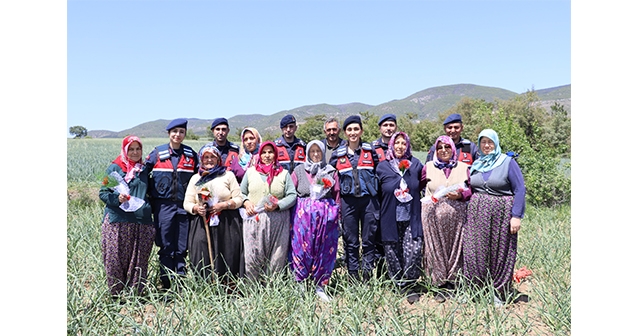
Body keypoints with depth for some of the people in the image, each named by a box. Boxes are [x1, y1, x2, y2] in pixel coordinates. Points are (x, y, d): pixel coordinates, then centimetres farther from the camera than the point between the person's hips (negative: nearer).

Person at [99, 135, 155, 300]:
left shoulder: (144, 171, 16)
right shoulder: (114, 168, 4)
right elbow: (103, 193, 2)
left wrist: (148, 209, 10)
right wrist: (117, 198, -16)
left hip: (141, 223, 3)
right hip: (117, 222, -3)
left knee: (139, 261, 3)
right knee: (116, 260, -3)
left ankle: (136, 295, 13)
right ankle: (116, 294, 10)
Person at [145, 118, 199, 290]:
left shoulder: (191, 154, 8)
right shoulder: (157, 153, 3)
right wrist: (151, 194, 0)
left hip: (184, 205, 2)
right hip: (163, 205, -1)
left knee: (182, 247, 5)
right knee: (166, 246, 2)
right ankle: (166, 285, 12)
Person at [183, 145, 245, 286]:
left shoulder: (228, 175, 9)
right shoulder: (195, 178, 15)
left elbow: (239, 199, 5)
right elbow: (187, 203, 12)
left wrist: (224, 205, -12)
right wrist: (196, 208, -9)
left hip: (227, 226, -1)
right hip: (202, 225, 2)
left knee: (227, 258, -4)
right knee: (203, 260, -4)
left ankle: (229, 289, 4)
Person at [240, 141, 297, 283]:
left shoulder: (284, 173, 9)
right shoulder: (250, 172, 14)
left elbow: (292, 195, 3)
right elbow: (241, 192, 18)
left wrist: (278, 205, -12)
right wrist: (246, 202, -3)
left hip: (277, 222, 0)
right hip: (254, 220, 1)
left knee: (276, 258, 0)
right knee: (252, 256, -3)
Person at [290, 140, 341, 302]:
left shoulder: (331, 171, 11)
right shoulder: (299, 170, 9)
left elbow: (336, 195, 10)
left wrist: (336, 216, 5)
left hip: (326, 215, 1)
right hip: (303, 214, -1)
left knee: (324, 249, 3)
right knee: (302, 247, -2)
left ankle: (320, 286, 14)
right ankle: (299, 284, 8)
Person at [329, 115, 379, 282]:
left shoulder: (370, 150, 5)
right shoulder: (338, 154, 6)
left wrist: (376, 190, 3)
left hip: (368, 199, 0)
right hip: (348, 201, 1)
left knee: (369, 240, 3)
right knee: (350, 241, 5)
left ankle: (367, 275, 13)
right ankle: (353, 277, 15)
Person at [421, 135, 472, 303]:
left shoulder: (463, 167, 8)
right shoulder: (428, 167, 9)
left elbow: (473, 189, 7)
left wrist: (460, 195, -9)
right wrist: (429, 197, 3)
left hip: (457, 215, 0)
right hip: (434, 216, 0)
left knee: (455, 249, 1)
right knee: (437, 250, 0)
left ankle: (451, 284, 12)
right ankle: (441, 285, 9)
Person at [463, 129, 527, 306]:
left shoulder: (508, 162, -1)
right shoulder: (476, 164, 14)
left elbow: (520, 190, -6)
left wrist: (516, 216, -13)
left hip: (501, 213, -4)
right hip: (477, 212, 4)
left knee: (500, 253, 3)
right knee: (474, 251, 1)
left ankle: (499, 293, 16)